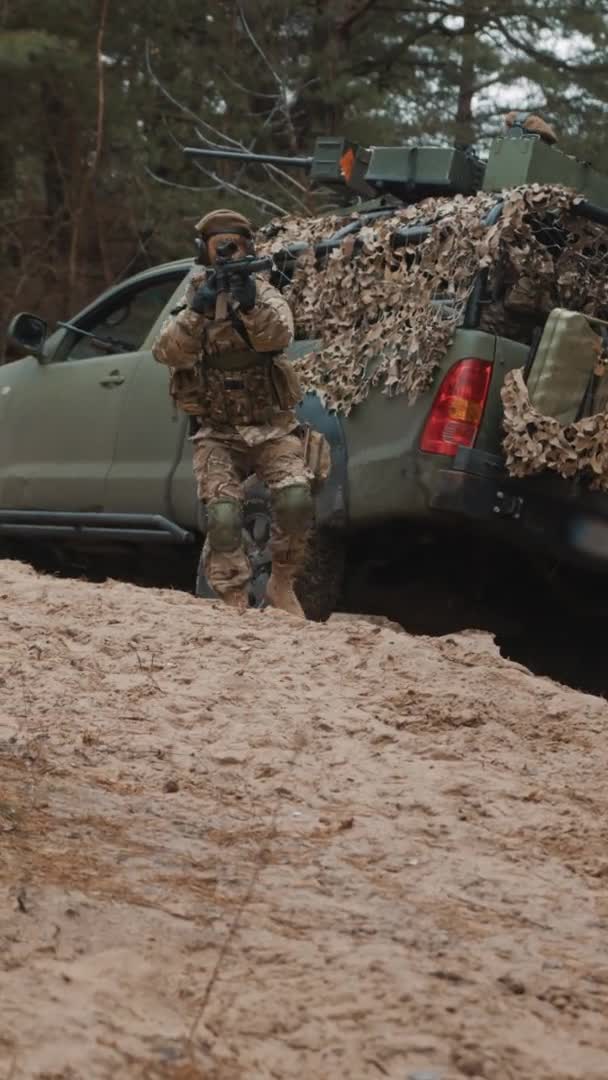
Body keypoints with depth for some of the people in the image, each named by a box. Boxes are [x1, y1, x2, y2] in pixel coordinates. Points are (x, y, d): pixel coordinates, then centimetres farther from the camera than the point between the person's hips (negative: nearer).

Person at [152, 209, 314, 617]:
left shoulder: (266, 295, 4)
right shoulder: (192, 299, 7)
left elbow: (278, 337, -18)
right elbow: (168, 351, -11)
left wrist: (250, 303, -35)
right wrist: (198, 310, -26)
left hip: (271, 427, 0)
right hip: (218, 434, 0)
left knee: (296, 499, -22)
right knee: (223, 516, -19)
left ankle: (282, 584, -1)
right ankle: (235, 605, -8)